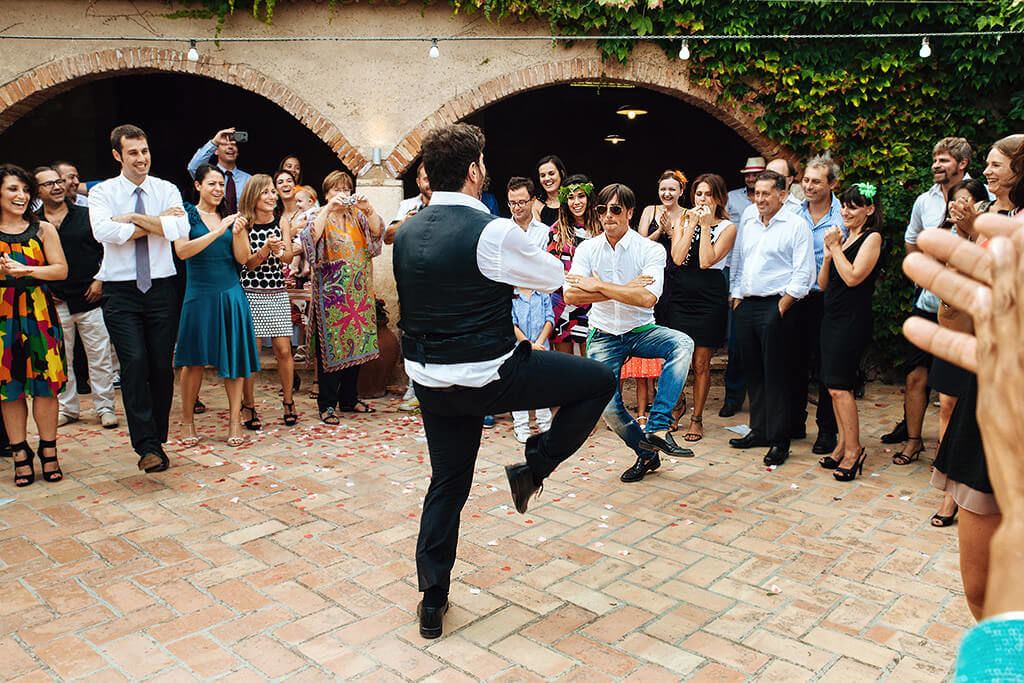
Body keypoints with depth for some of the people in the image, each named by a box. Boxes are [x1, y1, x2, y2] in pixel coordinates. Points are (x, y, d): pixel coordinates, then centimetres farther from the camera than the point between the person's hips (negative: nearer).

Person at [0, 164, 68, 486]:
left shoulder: (43, 229, 7)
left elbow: (61, 269, 3)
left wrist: (26, 270, -11)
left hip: (38, 313, 0)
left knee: (45, 385, -1)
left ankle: (48, 451, 9)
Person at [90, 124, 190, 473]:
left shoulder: (166, 190, 7)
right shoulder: (102, 193, 4)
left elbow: (179, 228, -11)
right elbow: (104, 232, -17)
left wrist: (135, 217, -11)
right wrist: (158, 222, -11)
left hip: (161, 288, 2)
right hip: (121, 291, -1)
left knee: (162, 366, 2)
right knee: (134, 363, -13)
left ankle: (158, 441, 18)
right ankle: (147, 447, -9)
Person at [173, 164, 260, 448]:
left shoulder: (228, 217, 12)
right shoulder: (187, 215, 1)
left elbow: (242, 258, 5)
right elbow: (182, 251, -15)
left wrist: (238, 232, -12)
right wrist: (218, 231, -20)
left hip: (231, 293, 3)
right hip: (200, 293, -3)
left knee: (234, 358, 1)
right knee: (194, 360, 2)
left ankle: (234, 421, 7)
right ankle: (187, 421, 15)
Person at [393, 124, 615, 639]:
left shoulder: (405, 234, 4)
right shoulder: (493, 232, -17)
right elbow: (554, 278, -2)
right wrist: (518, 261, 18)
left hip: (427, 378, 7)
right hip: (486, 377, -7)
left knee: (447, 483, 21)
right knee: (600, 381, 7)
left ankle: (432, 601, 28)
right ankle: (533, 469, 10)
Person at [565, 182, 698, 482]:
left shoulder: (651, 250, -9)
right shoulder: (587, 249, -3)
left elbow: (647, 298, -25)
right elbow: (571, 295, -17)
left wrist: (599, 285, -23)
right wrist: (626, 289, -21)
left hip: (642, 332, -1)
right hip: (604, 336, 1)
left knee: (683, 344, -31)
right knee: (606, 403, -14)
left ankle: (657, 428, -29)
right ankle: (646, 454, 14)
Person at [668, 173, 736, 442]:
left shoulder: (727, 228, 2)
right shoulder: (683, 223, 11)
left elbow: (706, 261, -13)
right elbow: (677, 258, -5)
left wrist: (706, 226, -9)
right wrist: (692, 225, -5)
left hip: (709, 299, -2)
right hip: (681, 296, 2)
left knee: (701, 363, 4)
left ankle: (697, 418, 16)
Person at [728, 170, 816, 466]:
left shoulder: (796, 225, -3)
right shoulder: (748, 221, 15)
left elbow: (803, 273, -9)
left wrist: (781, 307, -12)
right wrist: (737, 297, 11)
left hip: (774, 307, -6)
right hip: (746, 306, 6)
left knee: (776, 375, -4)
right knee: (753, 372, 11)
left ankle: (779, 440, 3)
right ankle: (759, 430, 22)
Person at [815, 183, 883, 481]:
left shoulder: (872, 238, -5)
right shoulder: (843, 236, 17)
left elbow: (853, 277, -16)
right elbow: (823, 283, 13)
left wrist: (835, 247, -8)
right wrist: (829, 253, 0)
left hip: (853, 319, -8)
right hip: (832, 316, 8)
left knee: (839, 385, -10)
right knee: (835, 385, 8)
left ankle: (854, 449, -1)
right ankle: (842, 445, 17)